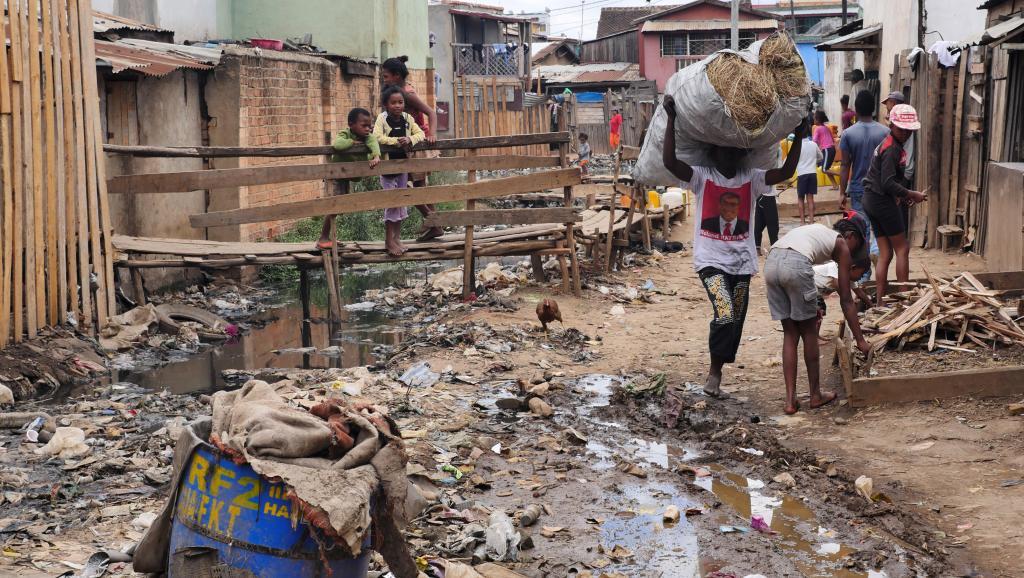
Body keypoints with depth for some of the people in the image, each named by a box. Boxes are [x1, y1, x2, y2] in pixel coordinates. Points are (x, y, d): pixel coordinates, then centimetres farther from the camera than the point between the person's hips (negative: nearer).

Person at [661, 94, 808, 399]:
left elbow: (785, 172, -4)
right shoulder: (702, 177, -4)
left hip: (742, 262, 5)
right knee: (725, 315, -21)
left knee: (735, 322, 8)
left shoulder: (751, 179, 6)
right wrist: (671, 120, -23)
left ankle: (715, 377, 22)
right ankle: (714, 373, -3)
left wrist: (799, 138, -12)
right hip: (711, 260, -4)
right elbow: (669, 161, -18)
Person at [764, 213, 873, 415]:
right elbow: (846, 301, 16)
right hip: (796, 265, -6)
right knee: (809, 331, 15)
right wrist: (860, 340, 21)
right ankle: (816, 395, 26)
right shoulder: (841, 245, 18)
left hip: (771, 262, 6)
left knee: (790, 333, 16)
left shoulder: (820, 230, 35)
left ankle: (790, 400, 15)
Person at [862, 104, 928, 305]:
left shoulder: (888, 144, 14)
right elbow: (888, 183, -23)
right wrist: (912, 195, -14)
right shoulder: (892, 149, -17)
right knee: (902, 248, 1)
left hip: (872, 199, 9)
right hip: (883, 201, -9)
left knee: (885, 253, 9)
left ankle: (879, 302, 9)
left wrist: (901, 195, 15)